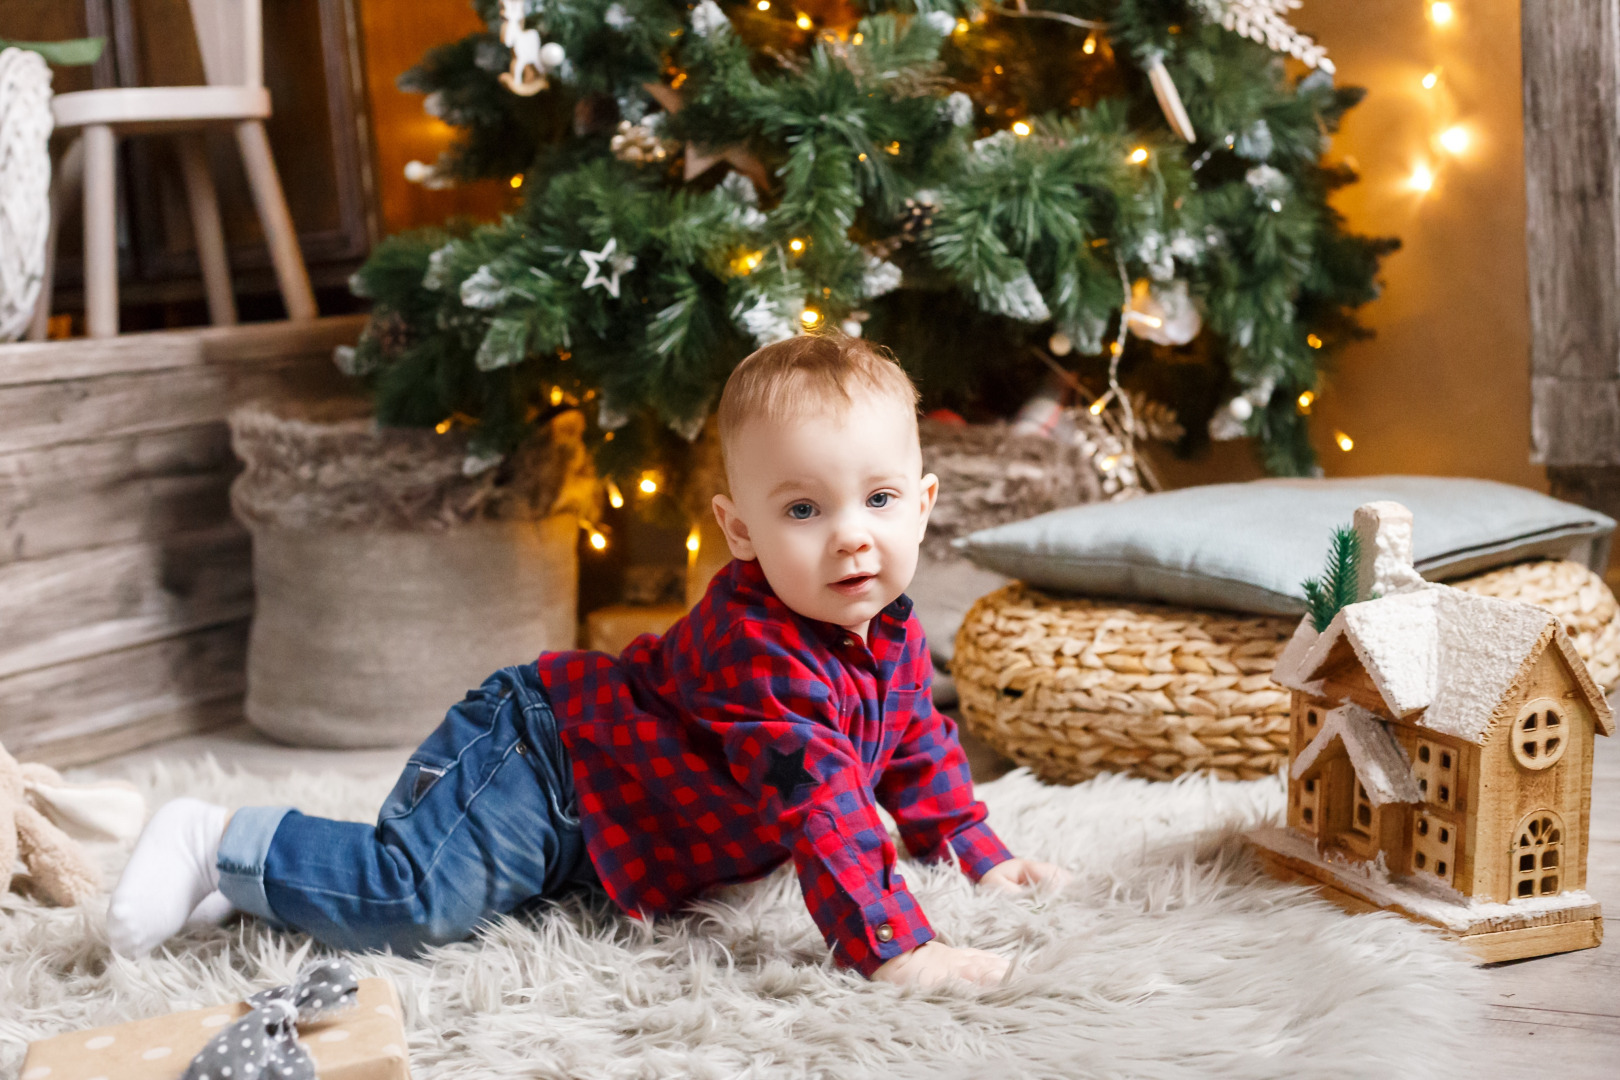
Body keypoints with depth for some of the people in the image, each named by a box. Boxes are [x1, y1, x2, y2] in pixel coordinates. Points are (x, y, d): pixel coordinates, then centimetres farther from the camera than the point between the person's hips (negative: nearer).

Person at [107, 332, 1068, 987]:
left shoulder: (892, 634, -1)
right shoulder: (762, 652, -32)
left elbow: (917, 744, 17)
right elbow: (817, 798, -37)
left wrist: (979, 855, 18)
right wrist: (895, 946, -38)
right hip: (538, 757, -9)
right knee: (412, 902, -21)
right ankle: (225, 844, -3)